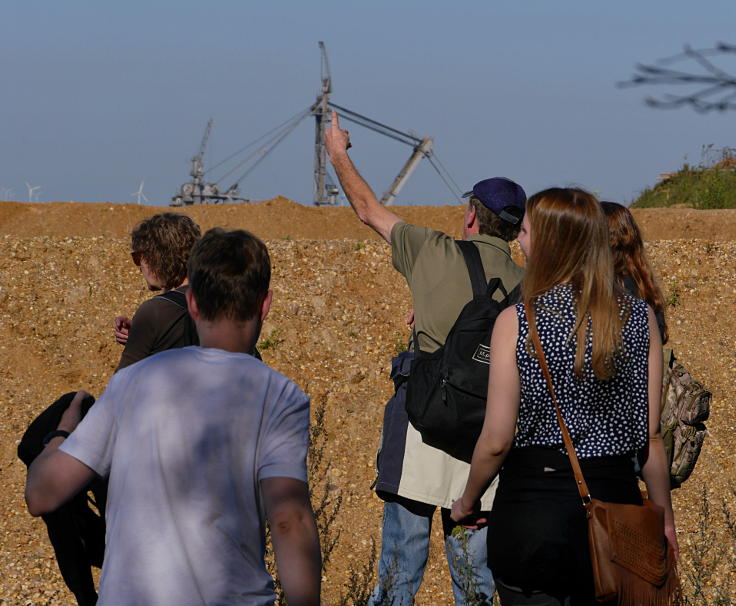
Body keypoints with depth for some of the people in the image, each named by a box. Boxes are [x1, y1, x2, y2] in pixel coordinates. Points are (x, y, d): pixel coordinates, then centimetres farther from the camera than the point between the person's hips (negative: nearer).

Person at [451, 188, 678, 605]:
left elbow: (496, 441, -8)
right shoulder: (640, 318, -2)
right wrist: (665, 517, 13)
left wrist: (467, 501, 10)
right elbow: (652, 434, 2)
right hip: (617, 498, 3)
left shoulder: (517, 322, -10)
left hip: (533, 504, -3)